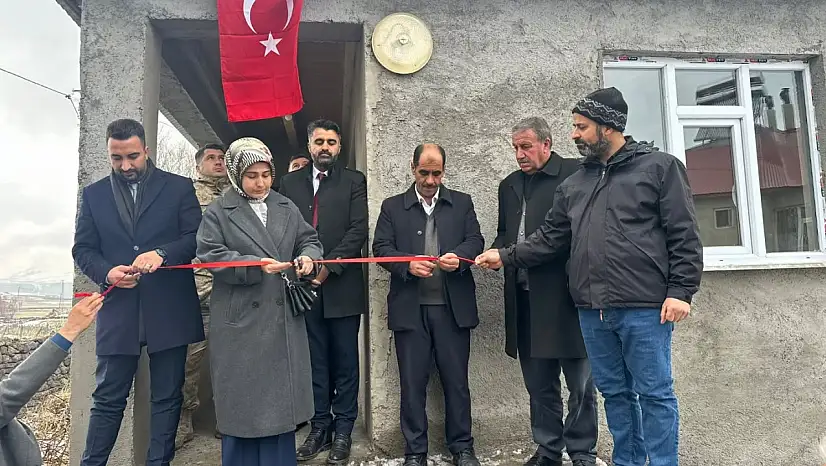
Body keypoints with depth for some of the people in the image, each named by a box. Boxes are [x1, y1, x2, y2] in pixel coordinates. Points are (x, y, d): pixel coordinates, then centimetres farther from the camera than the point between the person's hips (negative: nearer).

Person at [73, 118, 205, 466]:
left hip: (169, 310, -1)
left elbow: (196, 237, -3)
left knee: (167, 397, 9)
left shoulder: (179, 188, 3)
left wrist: (162, 254, -21)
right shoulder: (94, 194, 11)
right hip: (118, 310, 2)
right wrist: (107, 272, -12)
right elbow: (82, 248, 9)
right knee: (108, 398, 10)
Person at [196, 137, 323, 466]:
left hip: (283, 319, 4)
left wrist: (307, 256, -10)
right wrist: (256, 266, -22)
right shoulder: (218, 212, -1)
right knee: (243, 399, 6)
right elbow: (210, 255, -10)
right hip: (241, 322, -4)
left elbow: (309, 239, 14)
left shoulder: (286, 208, 12)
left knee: (281, 397, 13)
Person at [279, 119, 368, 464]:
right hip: (304, 285, 2)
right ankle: (320, 427, 22)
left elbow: (358, 230, -6)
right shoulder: (290, 182, 12)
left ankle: (343, 431, 17)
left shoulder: (353, 181, 4)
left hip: (342, 286, -2)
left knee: (345, 362, 6)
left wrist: (328, 267, -14)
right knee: (315, 362, 11)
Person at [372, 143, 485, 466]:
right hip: (410, 308, 0)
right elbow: (381, 248, 1)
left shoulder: (462, 203, 11)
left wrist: (458, 256, -18)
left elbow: (475, 240, 3)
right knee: (412, 383, 7)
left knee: (456, 380, 9)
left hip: (453, 307, 1)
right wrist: (407, 263, -17)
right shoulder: (392, 207, 9)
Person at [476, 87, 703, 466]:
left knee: (654, 393, 3)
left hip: (644, 307, -5)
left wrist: (680, 290, -11)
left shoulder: (659, 167, -1)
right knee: (614, 391, 15)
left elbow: (684, 235, -5)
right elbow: (550, 238, 15)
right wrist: (506, 256, 9)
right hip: (592, 310, 6)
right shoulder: (574, 184, 15)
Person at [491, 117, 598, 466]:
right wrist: (499, 252, 1)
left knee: (580, 383, 6)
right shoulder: (509, 185, 17)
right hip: (525, 298, 6)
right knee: (539, 384, 14)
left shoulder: (576, 173, -3)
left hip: (567, 295, -5)